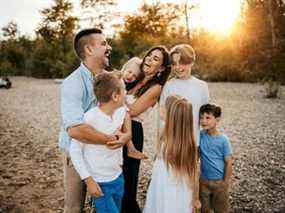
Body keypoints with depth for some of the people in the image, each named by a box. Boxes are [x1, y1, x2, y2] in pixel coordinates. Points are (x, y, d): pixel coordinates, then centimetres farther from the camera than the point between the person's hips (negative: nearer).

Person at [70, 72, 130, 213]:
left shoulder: (122, 111, -5)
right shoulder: (90, 118, -23)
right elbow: (75, 150, -15)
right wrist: (88, 180, -16)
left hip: (118, 178, 6)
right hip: (99, 183, -6)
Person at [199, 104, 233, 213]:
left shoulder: (223, 140, -17)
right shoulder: (200, 136, -8)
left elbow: (228, 163, -12)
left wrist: (225, 182, -9)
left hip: (219, 181, -3)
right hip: (203, 180, 3)